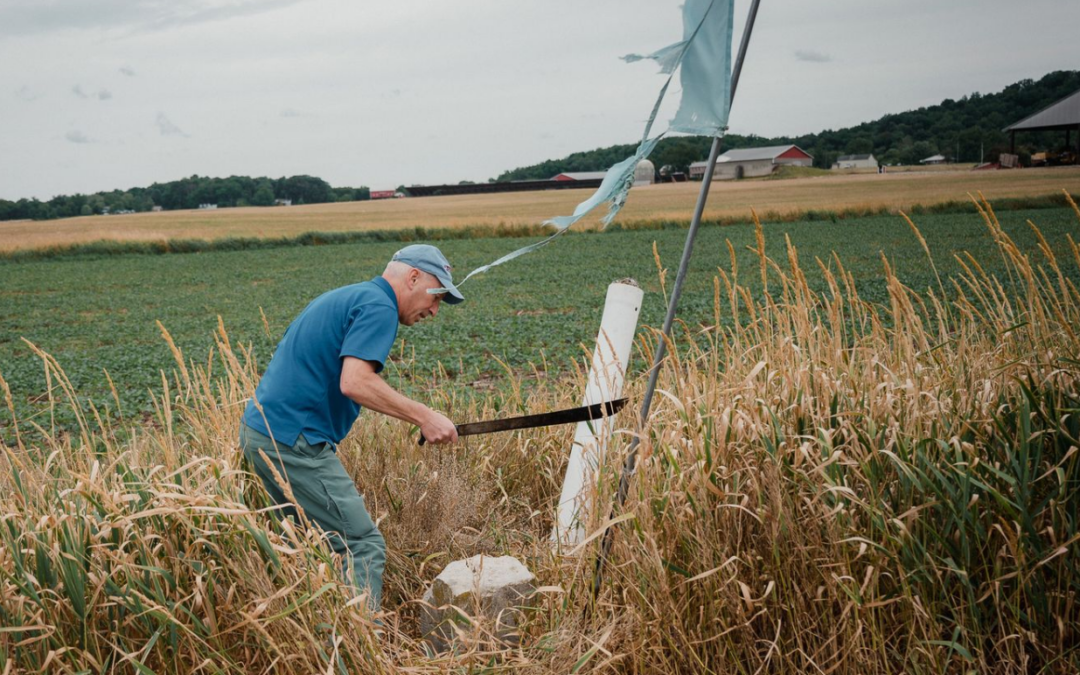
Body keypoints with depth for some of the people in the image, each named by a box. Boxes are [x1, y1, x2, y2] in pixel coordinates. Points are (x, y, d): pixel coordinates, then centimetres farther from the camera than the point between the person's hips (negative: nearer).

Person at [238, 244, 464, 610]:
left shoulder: (345, 297, 20)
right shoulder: (378, 307, -10)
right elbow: (355, 382, -24)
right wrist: (423, 416, -19)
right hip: (292, 439, -10)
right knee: (363, 545, -8)